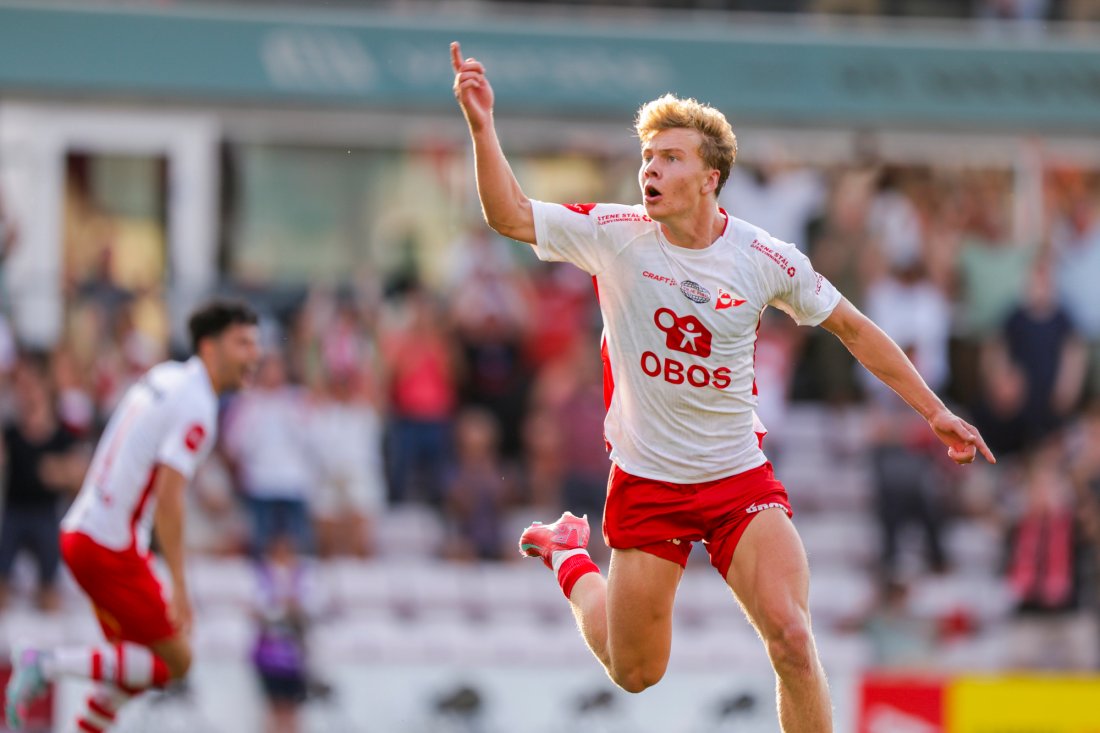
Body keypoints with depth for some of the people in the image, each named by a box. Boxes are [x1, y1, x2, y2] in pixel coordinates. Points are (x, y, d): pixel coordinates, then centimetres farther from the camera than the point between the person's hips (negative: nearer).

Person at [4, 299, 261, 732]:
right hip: (111, 548, -10)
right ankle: (48, 665, -10)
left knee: (139, 660, 16)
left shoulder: (163, 376, 11)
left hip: (81, 530, 10)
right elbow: (168, 497, -24)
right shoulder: (196, 407, -16)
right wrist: (179, 584, -25)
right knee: (174, 661, -5)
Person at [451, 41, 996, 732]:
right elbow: (510, 214, -15)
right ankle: (571, 556, 42)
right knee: (635, 673, 11)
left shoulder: (767, 259, -7)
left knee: (791, 637, -22)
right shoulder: (615, 234, -9)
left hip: (741, 481, 0)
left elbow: (853, 327, 5)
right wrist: (482, 126, -29)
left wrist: (934, 411, 4)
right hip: (646, 486, 0)